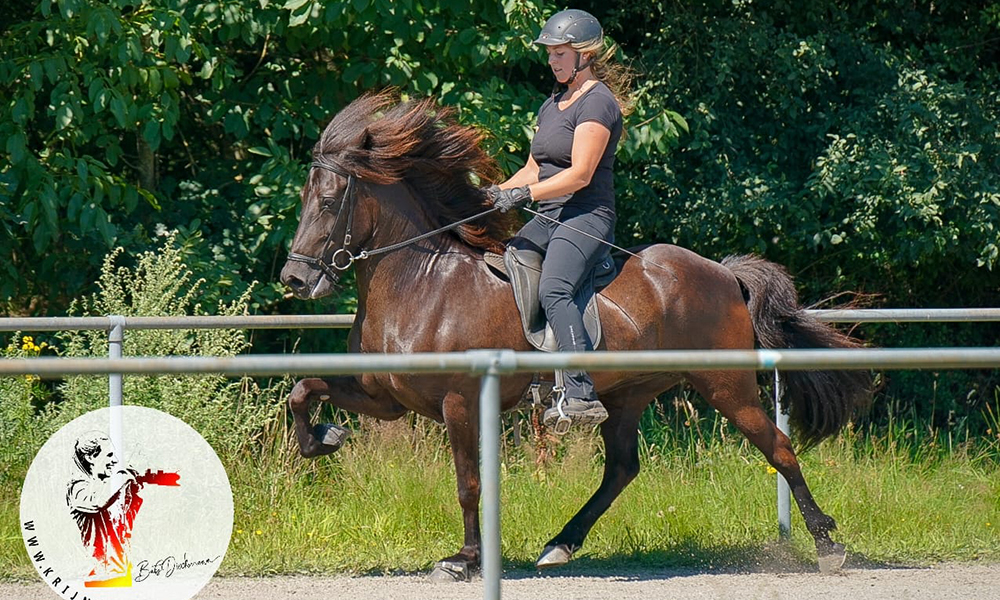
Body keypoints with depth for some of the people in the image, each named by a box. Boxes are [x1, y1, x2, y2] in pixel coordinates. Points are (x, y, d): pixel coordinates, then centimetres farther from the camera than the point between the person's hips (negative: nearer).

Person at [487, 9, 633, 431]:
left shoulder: (598, 103, -9)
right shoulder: (552, 105, 21)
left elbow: (580, 175, -17)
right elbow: (535, 169, 25)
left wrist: (523, 195, -21)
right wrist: (498, 193, 7)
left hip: (587, 217, -10)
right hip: (547, 220, 10)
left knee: (553, 290, -31)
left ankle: (581, 396, -40)